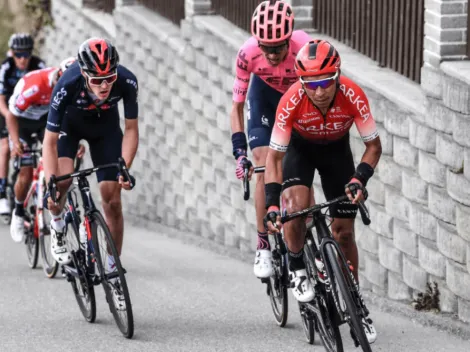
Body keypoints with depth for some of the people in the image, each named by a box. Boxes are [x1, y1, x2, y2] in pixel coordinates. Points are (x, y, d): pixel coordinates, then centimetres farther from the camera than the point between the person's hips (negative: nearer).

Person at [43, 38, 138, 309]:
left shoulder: (127, 82, -35)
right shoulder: (68, 86, -39)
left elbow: (131, 129, -20)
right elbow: (50, 141, -32)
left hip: (105, 126, 2)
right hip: (70, 123, -2)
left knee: (113, 200, -4)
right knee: (63, 179, -28)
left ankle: (113, 271, 9)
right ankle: (58, 226, 4)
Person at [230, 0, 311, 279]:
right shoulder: (249, 53, -32)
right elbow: (237, 106, -20)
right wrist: (239, 150, -28)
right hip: (265, 97, 1)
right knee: (265, 168, -14)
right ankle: (263, 247, -6)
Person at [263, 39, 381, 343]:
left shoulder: (353, 96, -34)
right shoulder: (292, 102, -36)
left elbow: (374, 146, -21)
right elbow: (275, 156, -26)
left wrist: (359, 179, -37)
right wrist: (272, 204, -35)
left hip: (336, 149, 1)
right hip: (300, 147, -1)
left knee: (344, 230, -1)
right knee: (295, 205, -29)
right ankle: (297, 269, -2)